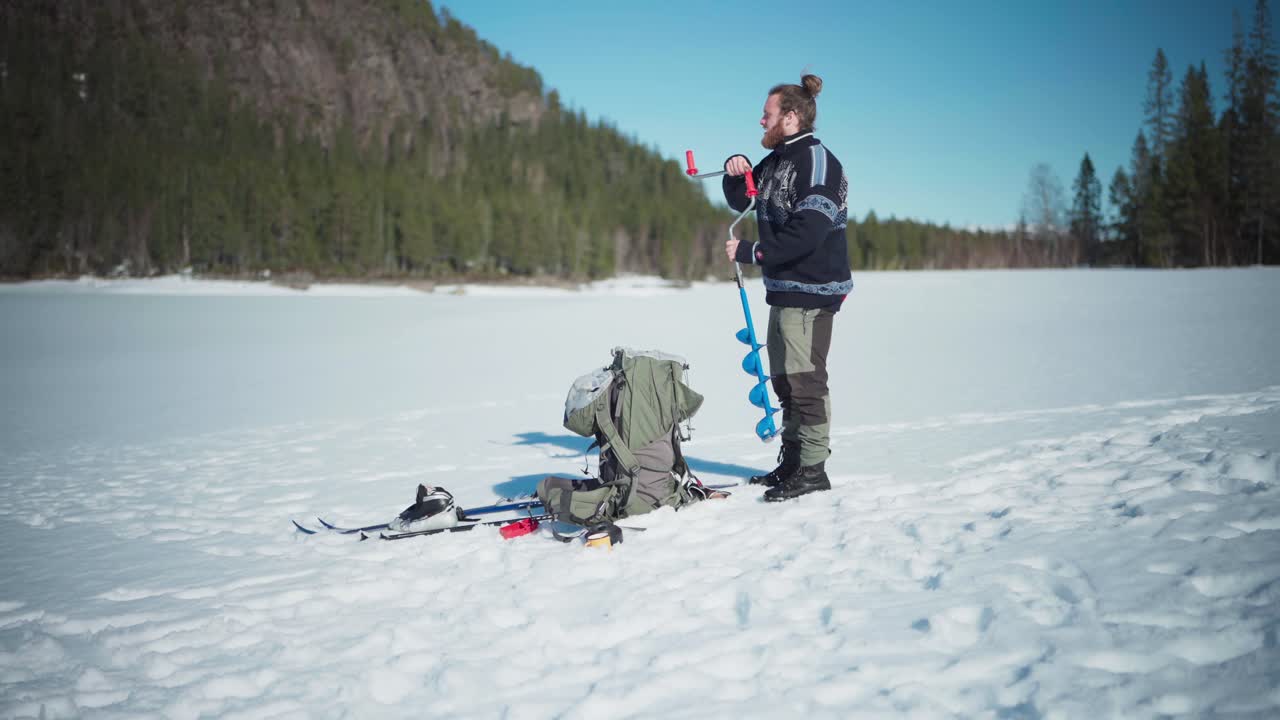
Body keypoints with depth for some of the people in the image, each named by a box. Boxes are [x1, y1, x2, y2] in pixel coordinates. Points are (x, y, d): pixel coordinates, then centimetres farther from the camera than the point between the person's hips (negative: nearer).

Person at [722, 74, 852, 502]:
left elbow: (806, 234, -24)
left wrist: (749, 253, -18)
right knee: (785, 380, 15)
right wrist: (735, 173, 3)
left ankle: (813, 469, 1)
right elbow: (741, 201, 24)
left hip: (812, 291, -10)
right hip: (783, 289, 10)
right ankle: (791, 462, 25)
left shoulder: (817, 162, -14)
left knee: (805, 379, -7)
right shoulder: (776, 161, 15)